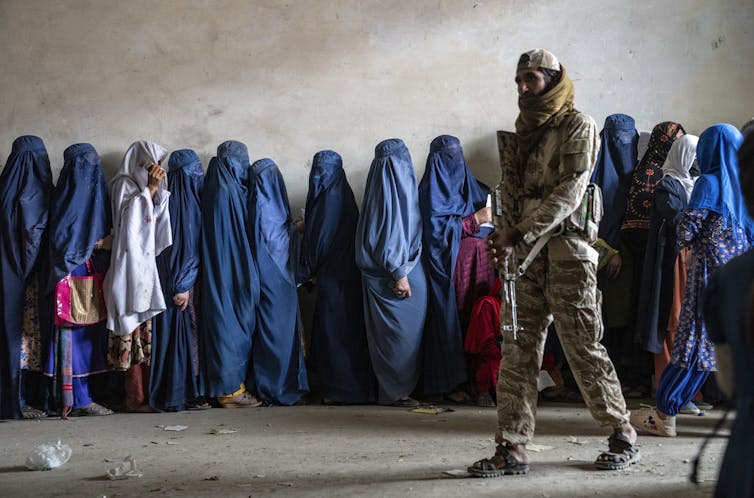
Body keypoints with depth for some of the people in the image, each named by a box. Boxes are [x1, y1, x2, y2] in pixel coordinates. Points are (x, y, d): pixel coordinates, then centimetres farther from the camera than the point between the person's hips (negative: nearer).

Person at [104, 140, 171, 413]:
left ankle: (148, 392, 7)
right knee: (135, 329, -8)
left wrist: (157, 190, 5)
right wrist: (149, 188, -13)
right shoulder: (124, 184, -1)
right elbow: (130, 217, -14)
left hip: (149, 264, 7)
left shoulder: (147, 186, 20)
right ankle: (136, 397, -6)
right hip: (132, 264, -7)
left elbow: (157, 219, 15)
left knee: (148, 333, 4)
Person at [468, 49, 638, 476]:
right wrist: (502, 236, -4)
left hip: (567, 251, -6)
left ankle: (624, 436, 14)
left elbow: (567, 193, -14)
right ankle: (513, 447, 4)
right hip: (526, 254, 7)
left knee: (584, 347, -1)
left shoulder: (577, 126, -4)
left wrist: (518, 234, -19)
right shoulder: (525, 131, 18)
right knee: (518, 350, 2)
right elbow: (512, 192, 15)